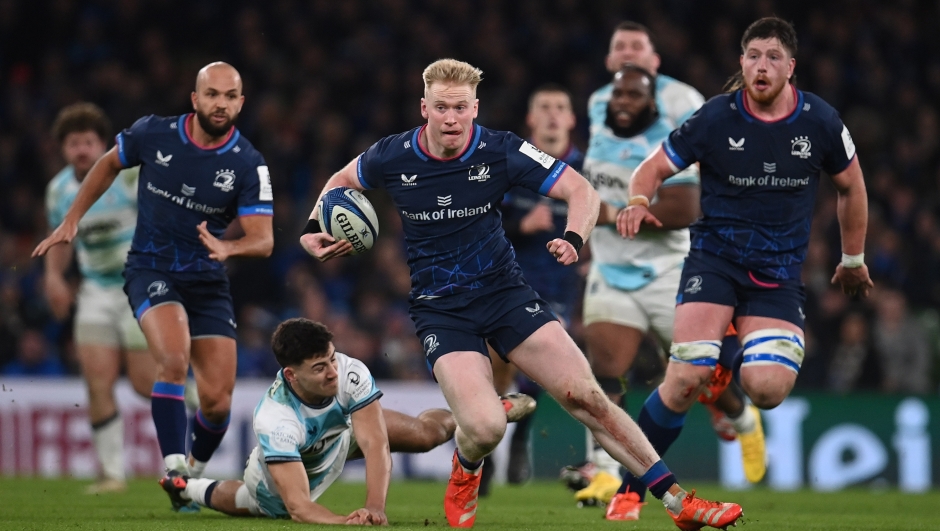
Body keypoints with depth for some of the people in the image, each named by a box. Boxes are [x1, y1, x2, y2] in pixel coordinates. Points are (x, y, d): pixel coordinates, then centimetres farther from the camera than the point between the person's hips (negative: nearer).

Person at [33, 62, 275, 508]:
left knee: (217, 399, -3)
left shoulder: (248, 165, -11)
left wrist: (227, 248, -37)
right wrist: (71, 220, 12)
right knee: (174, 360, -30)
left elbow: (263, 240, -15)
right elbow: (109, 163, 12)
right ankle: (174, 469, -31)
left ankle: (196, 470, 27)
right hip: (151, 269, -2)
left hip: (207, 282, 2)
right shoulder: (153, 134, -9)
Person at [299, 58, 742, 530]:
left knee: (586, 398, -8)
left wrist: (573, 239, -27)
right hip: (439, 309, -1)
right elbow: (343, 181, 14)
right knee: (485, 427, -23)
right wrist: (313, 229, -3)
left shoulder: (501, 151, -11)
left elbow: (581, 190, -7)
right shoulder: (391, 157, -8)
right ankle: (464, 479, 15)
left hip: (504, 291, 1)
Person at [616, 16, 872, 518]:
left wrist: (853, 259, 22)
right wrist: (639, 201, -23)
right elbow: (655, 166, 0)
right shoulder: (715, 117, -8)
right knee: (686, 378, -21)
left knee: (768, 389, -20)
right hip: (715, 254, -1)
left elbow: (850, 185, 13)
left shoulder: (821, 121, -4)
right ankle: (630, 485, -5)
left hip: (779, 269, 2)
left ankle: (739, 365, 18)